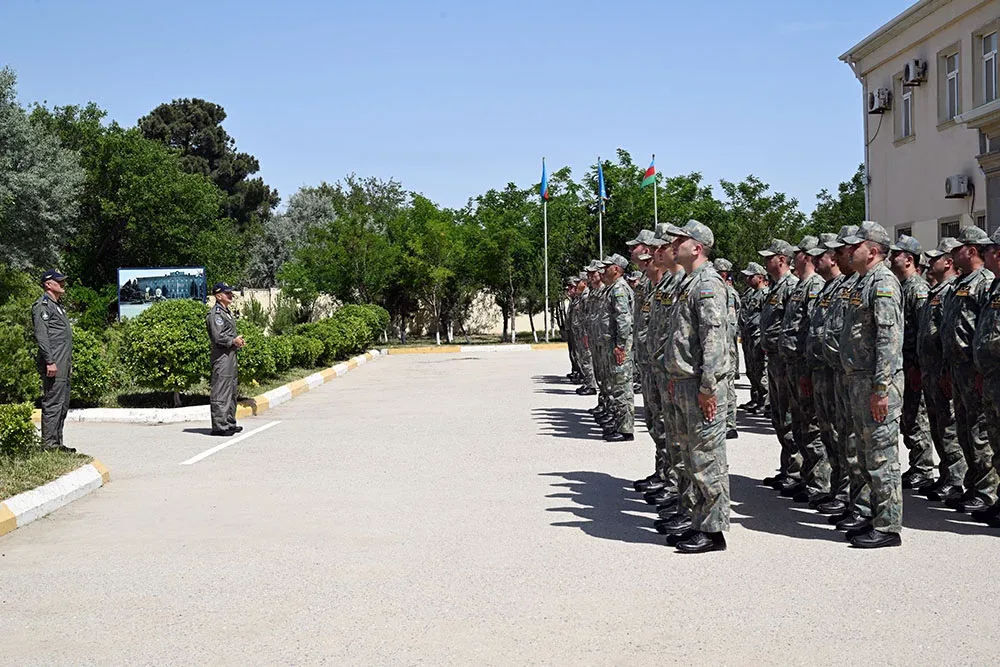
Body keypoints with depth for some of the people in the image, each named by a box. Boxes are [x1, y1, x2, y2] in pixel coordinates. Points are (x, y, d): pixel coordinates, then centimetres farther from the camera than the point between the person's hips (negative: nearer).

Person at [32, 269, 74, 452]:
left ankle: (57, 442, 17)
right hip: (53, 365, -10)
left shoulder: (58, 306, 22)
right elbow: (41, 336, -17)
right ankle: (49, 443, -7)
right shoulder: (42, 305, -8)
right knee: (52, 404, -9)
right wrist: (50, 361, -22)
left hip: (63, 365, 10)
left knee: (63, 405, 12)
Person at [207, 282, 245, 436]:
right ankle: (218, 426, -7)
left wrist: (238, 341, 9)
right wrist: (233, 341, -11)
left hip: (231, 355, 11)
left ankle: (230, 423, 25)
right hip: (221, 356, -11)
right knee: (221, 392, -9)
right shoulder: (215, 313, -13)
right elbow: (218, 336, -22)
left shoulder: (226, 312, 20)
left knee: (232, 390, 16)